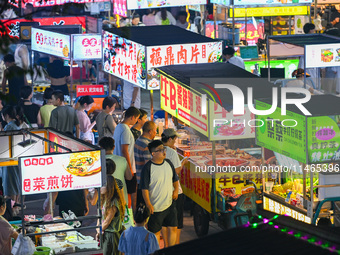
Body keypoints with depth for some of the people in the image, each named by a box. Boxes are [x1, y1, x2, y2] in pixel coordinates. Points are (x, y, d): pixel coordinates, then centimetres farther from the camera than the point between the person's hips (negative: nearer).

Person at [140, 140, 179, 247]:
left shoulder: (168, 163, 3)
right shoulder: (147, 168, -16)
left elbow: (175, 179, 18)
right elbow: (144, 188, -15)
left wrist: (176, 190, 2)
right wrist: (148, 205, -18)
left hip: (170, 204, 6)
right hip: (155, 207, -5)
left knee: (173, 228, 10)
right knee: (156, 232, 7)